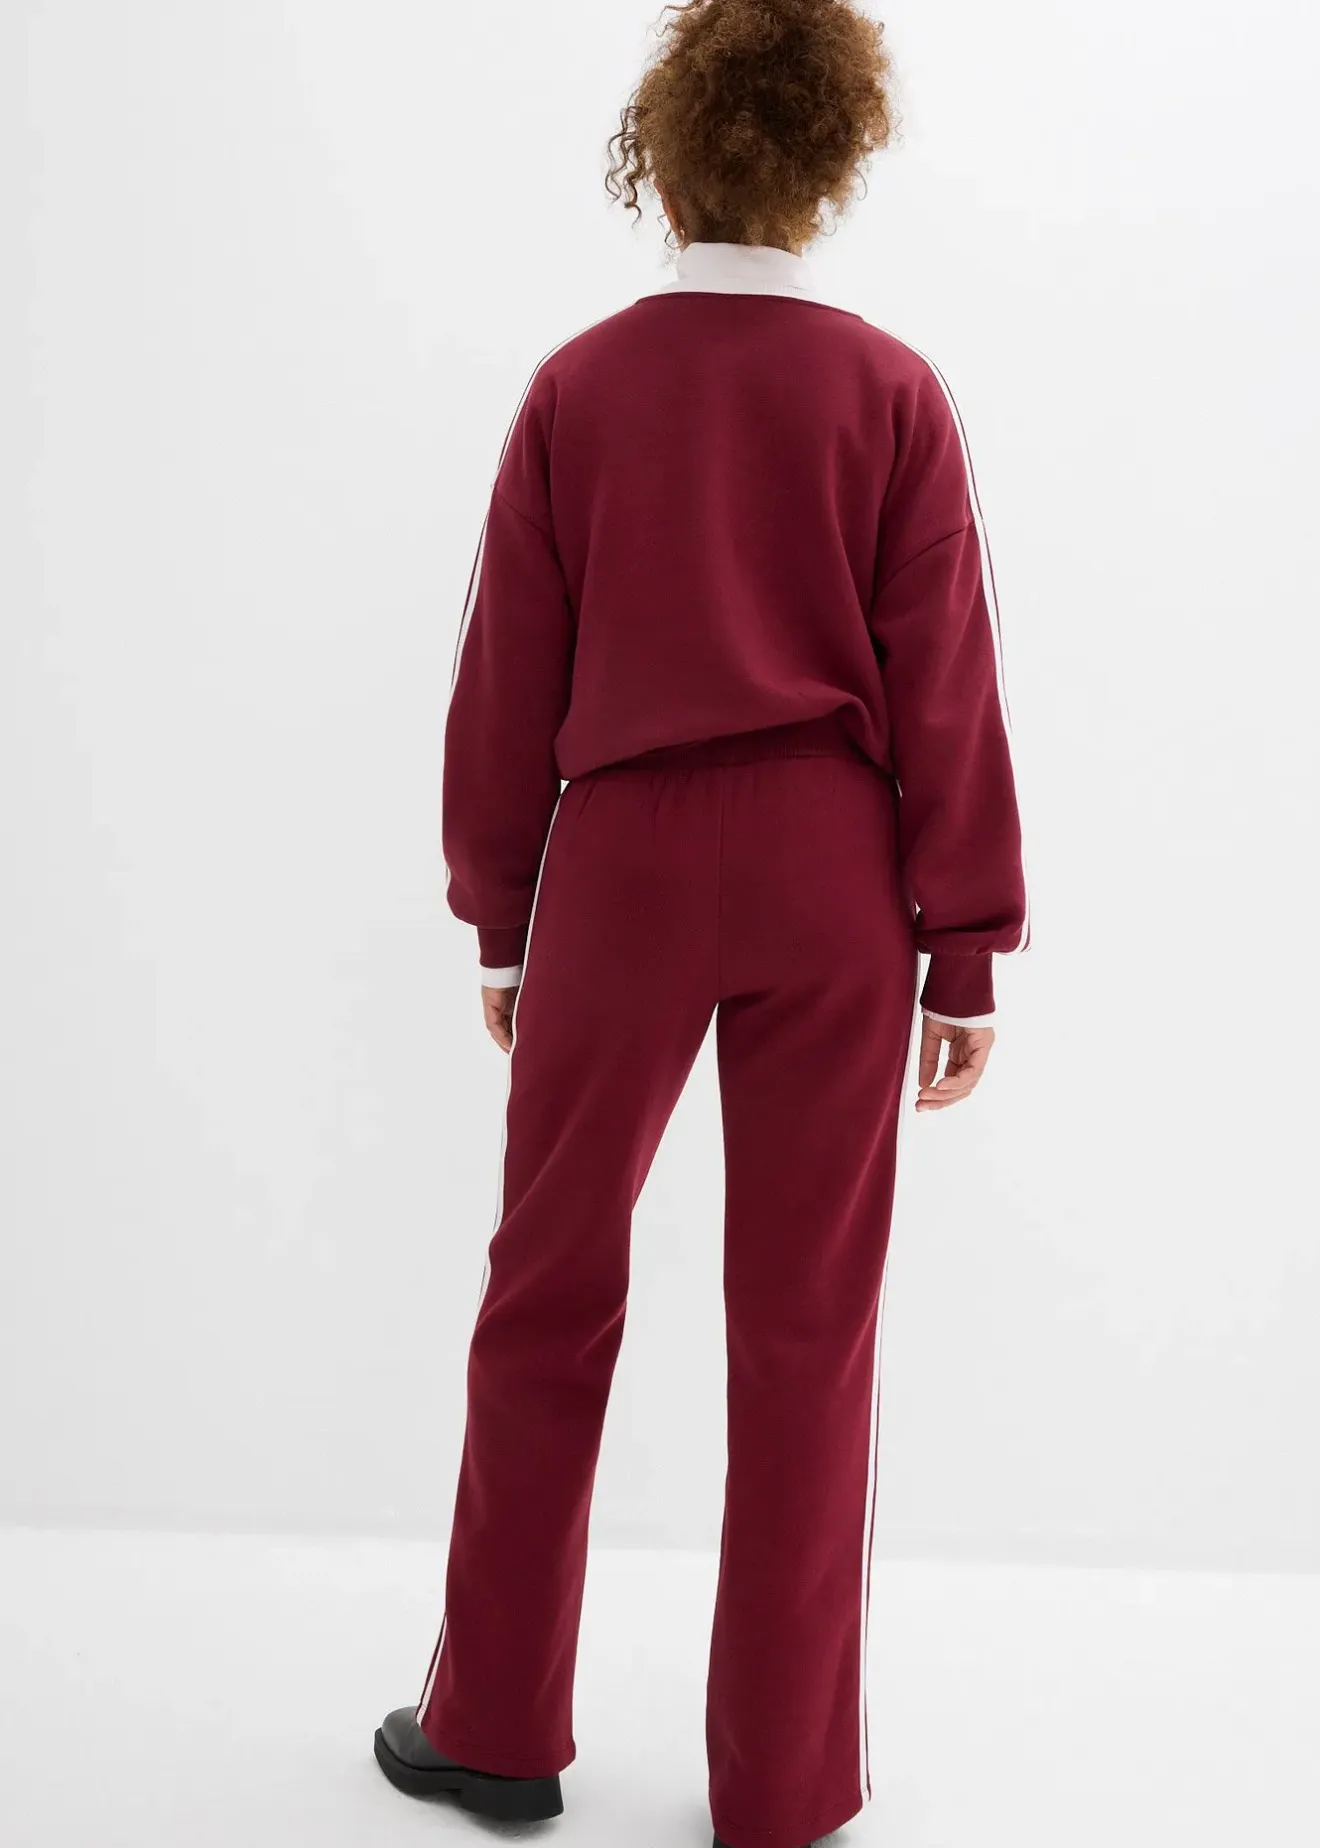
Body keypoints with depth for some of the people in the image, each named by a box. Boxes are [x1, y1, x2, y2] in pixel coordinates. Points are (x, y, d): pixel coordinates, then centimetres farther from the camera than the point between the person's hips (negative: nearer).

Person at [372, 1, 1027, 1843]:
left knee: (550, 1295, 13)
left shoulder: (577, 388, 1)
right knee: (808, 1326, 7)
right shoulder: (892, 394, -2)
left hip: (621, 869, 1)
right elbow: (943, 691, -3)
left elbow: (509, 679, 2)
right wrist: (966, 949, 3)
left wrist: (500, 920, 11)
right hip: (829, 880, 0)